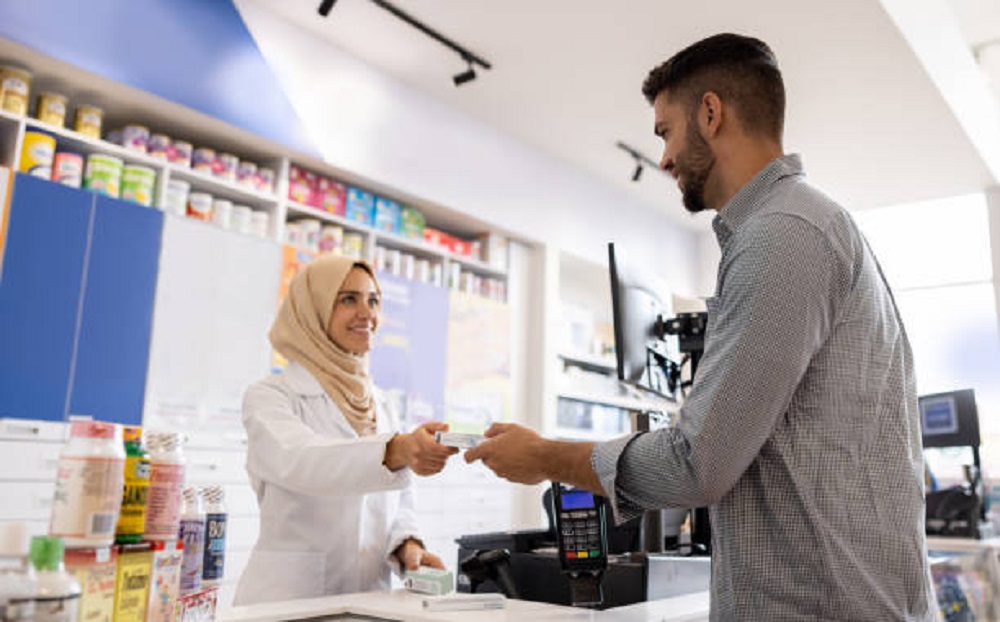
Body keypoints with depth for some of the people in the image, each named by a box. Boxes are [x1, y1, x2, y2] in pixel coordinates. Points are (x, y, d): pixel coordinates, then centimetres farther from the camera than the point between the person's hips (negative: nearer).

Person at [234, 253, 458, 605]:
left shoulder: (379, 405, 13)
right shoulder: (269, 397, -4)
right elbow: (299, 462, -24)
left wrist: (407, 543, -6)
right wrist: (394, 451, -40)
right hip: (288, 600, -5)